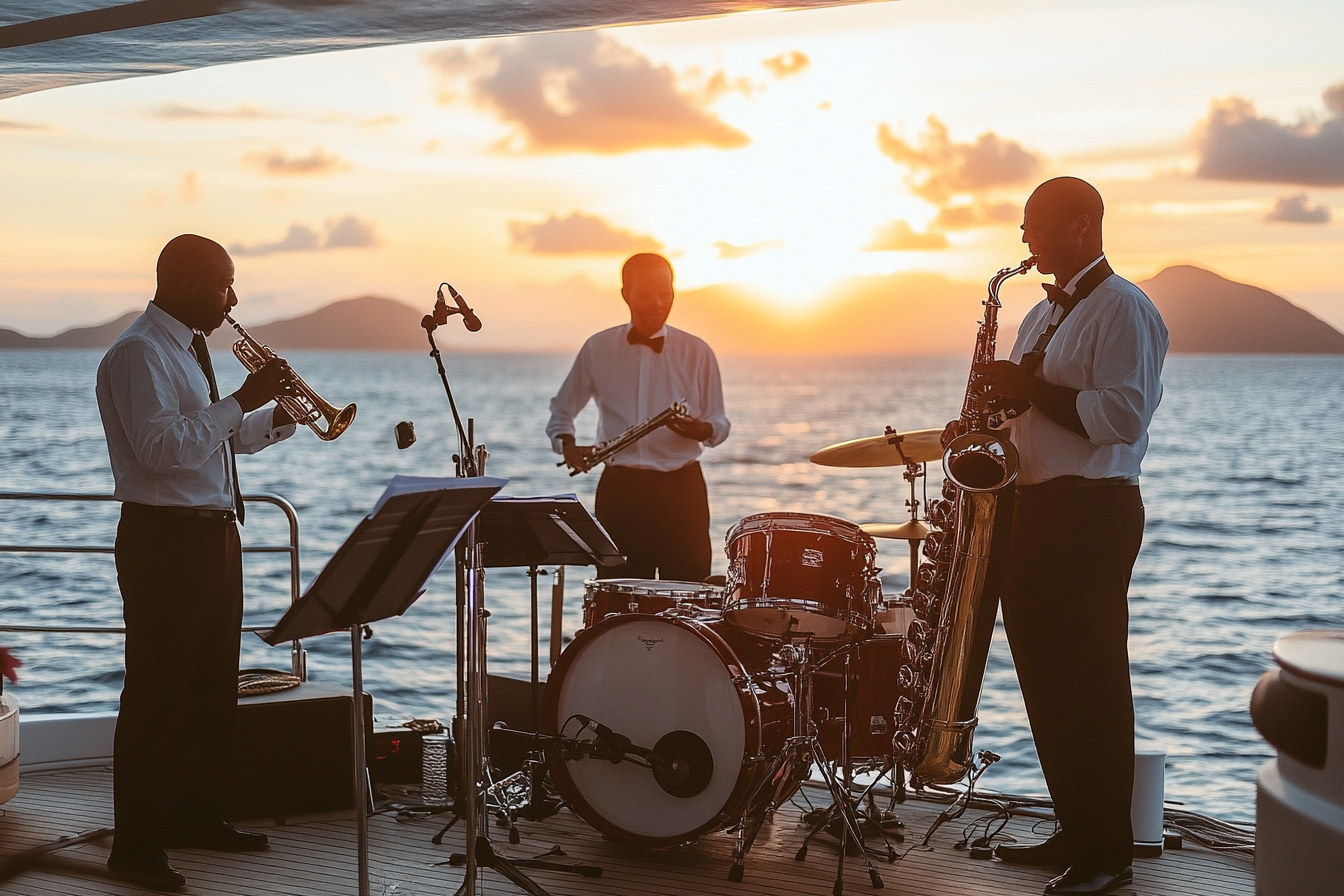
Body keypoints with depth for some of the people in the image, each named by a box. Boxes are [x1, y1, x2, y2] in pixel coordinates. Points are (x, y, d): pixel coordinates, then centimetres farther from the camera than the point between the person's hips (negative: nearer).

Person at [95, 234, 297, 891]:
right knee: (156, 693, -4)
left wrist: (278, 417, 7)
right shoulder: (139, 353, -14)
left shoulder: (189, 350, 15)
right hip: (164, 539, -10)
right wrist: (242, 400, -21)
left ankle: (197, 817, 29)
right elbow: (162, 448, -25)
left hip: (214, 534, 10)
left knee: (212, 688, 16)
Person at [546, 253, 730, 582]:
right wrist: (567, 444, -4)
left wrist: (702, 429, -15)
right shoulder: (598, 350, 6)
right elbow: (561, 410, 17)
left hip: (681, 487, -1)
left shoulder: (696, 353, 4)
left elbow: (719, 423, 8)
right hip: (619, 488, 1)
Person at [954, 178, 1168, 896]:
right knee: (1044, 680, 11)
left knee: (1090, 683, -5)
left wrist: (1032, 391, -19)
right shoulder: (1042, 314, 20)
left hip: (1091, 514, -9)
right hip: (1030, 509, 9)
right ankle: (1074, 832, 22)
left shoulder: (1123, 310, -8)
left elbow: (1124, 416, -20)